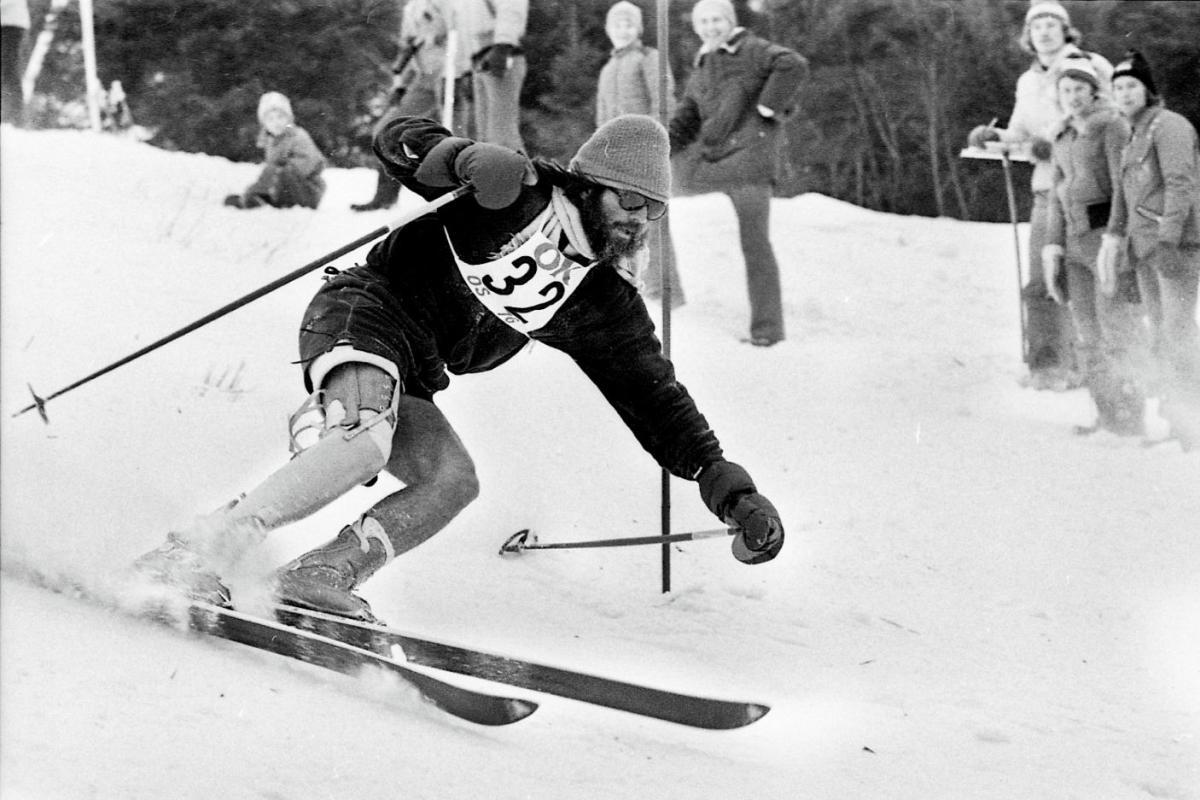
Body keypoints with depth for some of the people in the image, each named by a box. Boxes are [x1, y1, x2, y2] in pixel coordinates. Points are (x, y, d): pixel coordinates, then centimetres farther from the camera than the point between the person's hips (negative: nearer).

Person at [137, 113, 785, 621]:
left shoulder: (604, 305, 8)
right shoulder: (525, 195, -9)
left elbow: (655, 396, 9)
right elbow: (398, 141, -11)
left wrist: (730, 489, 0)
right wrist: (465, 157, -34)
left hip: (407, 382, 8)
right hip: (363, 314, -8)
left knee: (452, 481, -14)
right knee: (366, 442, -33)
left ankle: (320, 574, -19)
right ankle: (194, 554, -37)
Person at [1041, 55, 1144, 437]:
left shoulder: (1112, 126, -6)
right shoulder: (1063, 138, 17)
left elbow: (1124, 186, -13)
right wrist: (1053, 246, 13)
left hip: (1106, 233, -8)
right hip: (1076, 240, 8)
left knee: (1116, 331, -10)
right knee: (1087, 335, 7)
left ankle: (1131, 422, -6)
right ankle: (1108, 418, 13)